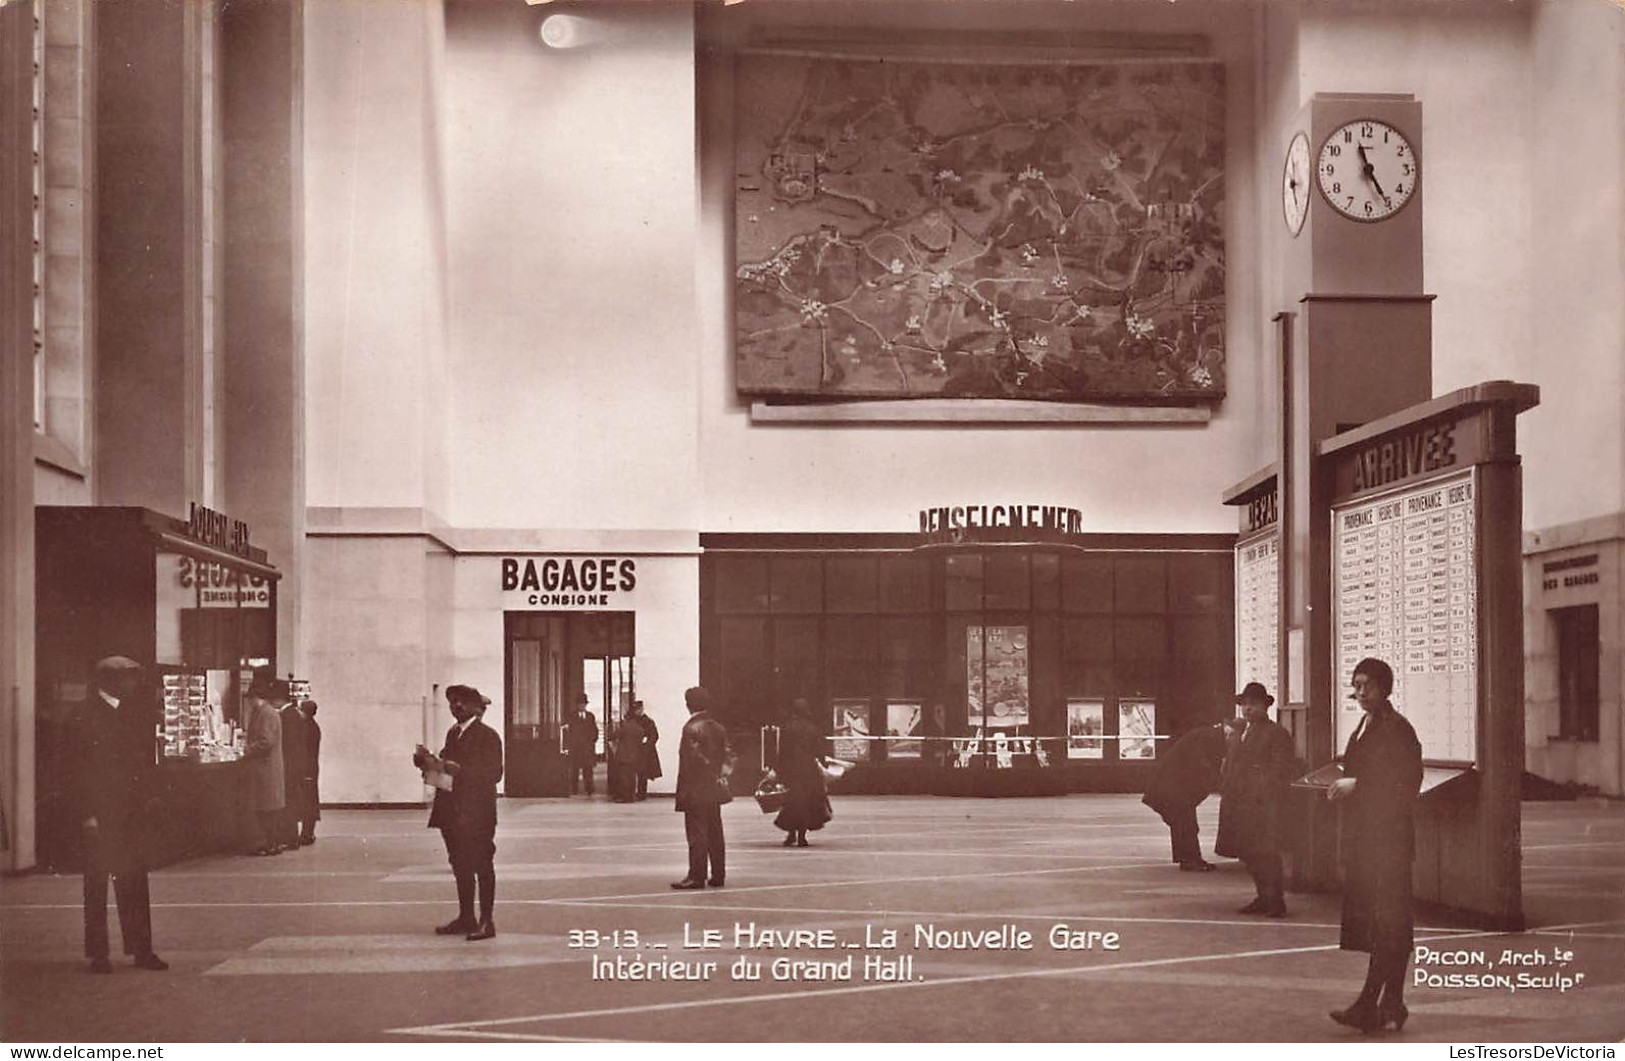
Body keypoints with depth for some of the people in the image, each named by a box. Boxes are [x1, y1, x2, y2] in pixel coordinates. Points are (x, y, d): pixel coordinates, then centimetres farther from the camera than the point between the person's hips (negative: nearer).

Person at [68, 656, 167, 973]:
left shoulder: (134, 712, 11)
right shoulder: (84, 717, -7)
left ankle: (141, 949, 13)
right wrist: (86, 814, -14)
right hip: (100, 814, -5)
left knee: (134, 882, 8)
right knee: (97, 883, 2)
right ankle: (98, 953, 8)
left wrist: (147, 798, 5)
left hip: (131, 813, 6)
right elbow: (77, 770, -9)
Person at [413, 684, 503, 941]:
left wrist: (458, 769, -22)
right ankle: (465, 917, 21)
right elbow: (447, 764, 18)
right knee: (460, 866, 12)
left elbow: (494, 773, -16)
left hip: (476, 813, -8)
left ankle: (486, 921, 1)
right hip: (452, 812, 8)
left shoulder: (488, 736, -9)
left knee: (482, 866, -3)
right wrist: (432, 762, -3)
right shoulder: (453, 733, 15)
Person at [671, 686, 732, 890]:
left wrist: (683, 790, -11)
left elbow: (690, 760, -16)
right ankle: (718, 875, 14)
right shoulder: (718, 728, 11)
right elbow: (727, 757, 11)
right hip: (714, 790, 8)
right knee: (715, 833, 11)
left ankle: (696, 876, -4)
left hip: (696, 791, -8)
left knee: (697, 834, -5)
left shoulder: (692, 728, -13)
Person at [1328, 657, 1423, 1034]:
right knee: (1390, 924, 11)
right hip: (1363, 837, 9)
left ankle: (1369, 1006, -12)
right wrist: (1343, 786, 8)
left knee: (1385, 922, -9)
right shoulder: (1362, 731, 20)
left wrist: (1357, 784, -15)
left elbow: (1408, 782, -15)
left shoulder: (1397, 729, -9)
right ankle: (1392, 1003, 15)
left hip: (1388, 836, -9)